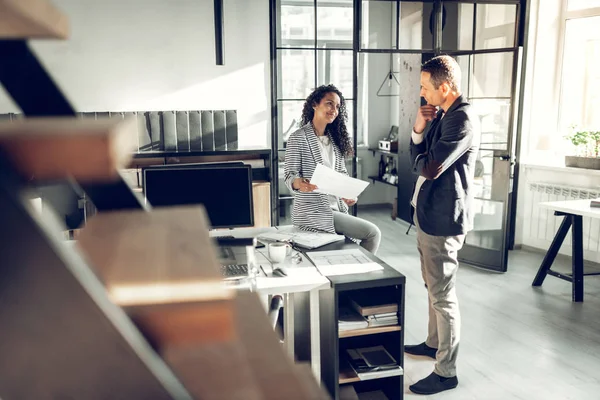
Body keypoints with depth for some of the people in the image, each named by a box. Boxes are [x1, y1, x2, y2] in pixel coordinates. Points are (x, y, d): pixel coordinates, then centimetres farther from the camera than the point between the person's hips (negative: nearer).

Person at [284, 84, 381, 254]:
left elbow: (341, 173, 14)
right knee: (372, 233, -11)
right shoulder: (298, 138, -7)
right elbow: (289, 174, -11)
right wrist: (299, 184, -33)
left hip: (335, 208, 7)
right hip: (312, 212, -7)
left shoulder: (335, 138, 14)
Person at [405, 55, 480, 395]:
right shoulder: (442, 114, 12)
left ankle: (446, 372, 12)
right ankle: (434, 343, 40)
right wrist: (419, 129, -5)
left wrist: (421, 159, -2)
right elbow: (419, 156, 13)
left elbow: (429, 168, -24)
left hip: (443, 217, -10)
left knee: (443, 294, -1)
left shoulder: (463, 119, -19)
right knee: (434, 287, 22)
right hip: (429, 213, 10)